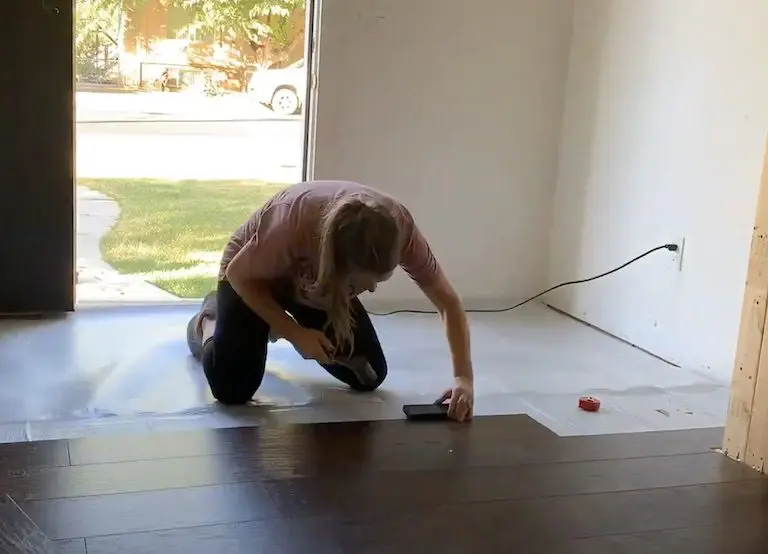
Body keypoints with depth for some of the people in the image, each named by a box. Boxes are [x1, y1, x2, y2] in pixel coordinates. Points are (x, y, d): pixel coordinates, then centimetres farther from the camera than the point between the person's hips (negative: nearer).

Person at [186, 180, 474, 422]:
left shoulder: (399, 227, -33)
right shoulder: (293, 223, -43)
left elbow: (449, 303, -25)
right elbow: (238, 275, -24)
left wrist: (463, 377, -36)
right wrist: (295, 333, -29)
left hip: (323, 281, 4)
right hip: (255, 272, -4)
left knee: (369, 377, -3)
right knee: (232, 390, -19)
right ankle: (208, 322, 17)